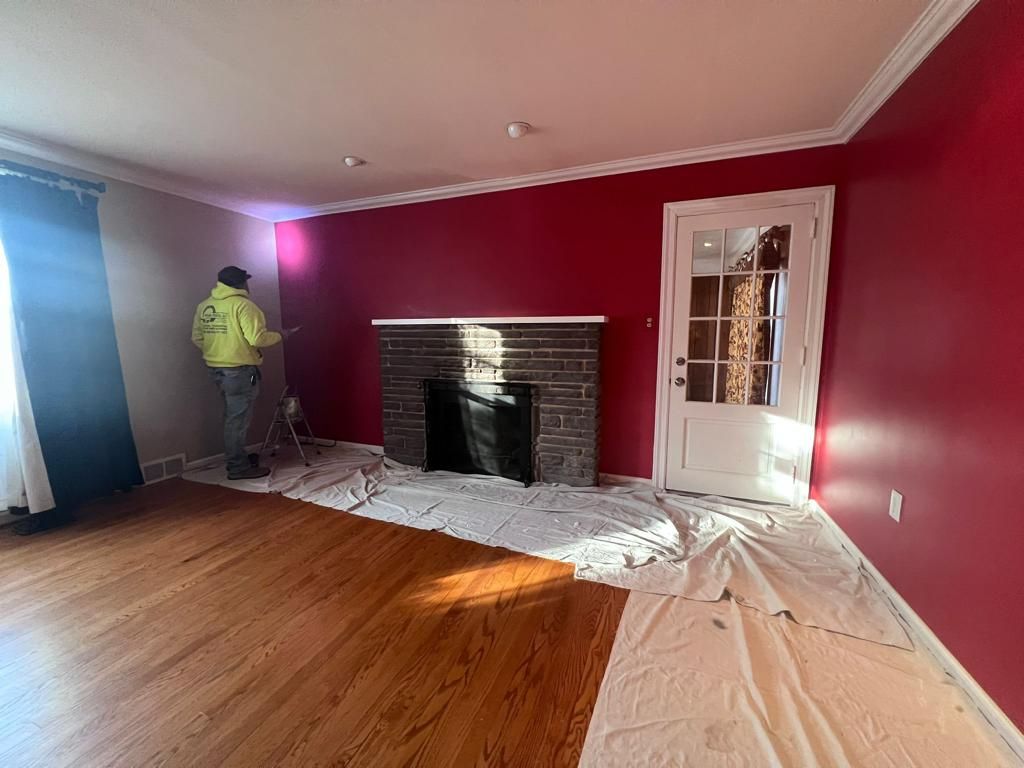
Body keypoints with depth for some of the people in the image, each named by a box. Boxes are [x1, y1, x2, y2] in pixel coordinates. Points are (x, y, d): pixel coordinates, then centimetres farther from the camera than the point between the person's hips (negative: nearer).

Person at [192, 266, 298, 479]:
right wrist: (281, 335, -6)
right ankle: (238, 468, 8)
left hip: (215, 368, 8)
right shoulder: (243, 305, -15)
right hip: (239, 370, -8)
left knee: (232, 416, 20)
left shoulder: (204, 306, 9)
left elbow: (197, 338, 12)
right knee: (238, 419, -1)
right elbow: (258, 338, -22)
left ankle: (237, 458, 31)